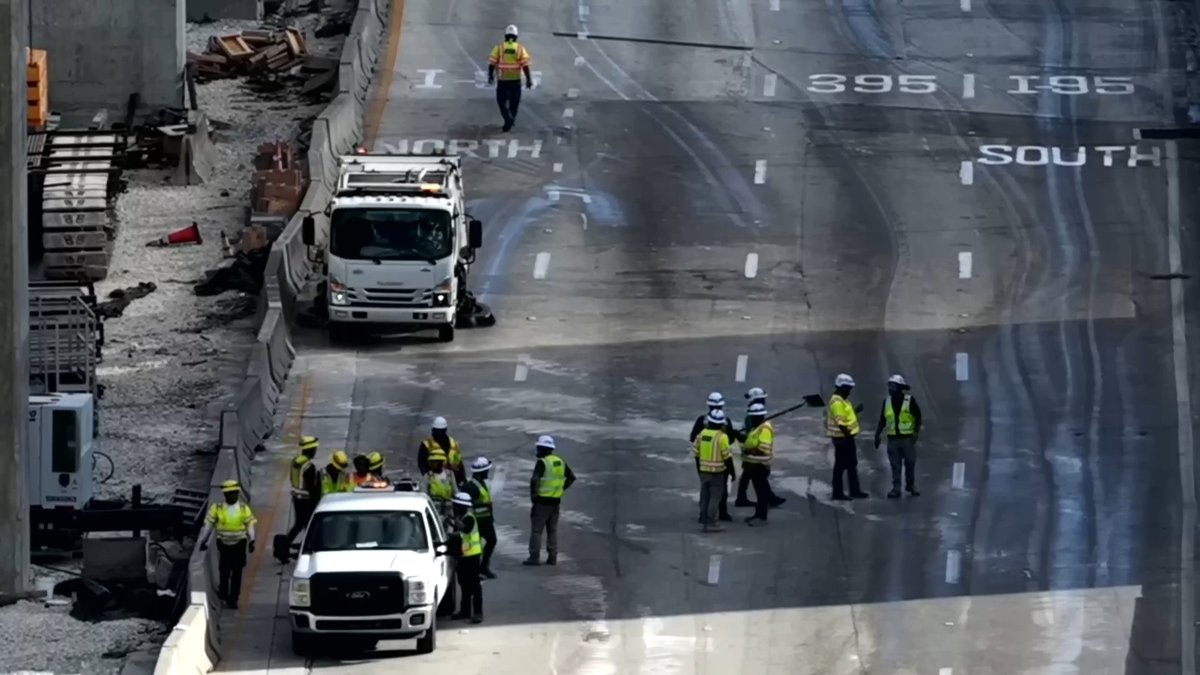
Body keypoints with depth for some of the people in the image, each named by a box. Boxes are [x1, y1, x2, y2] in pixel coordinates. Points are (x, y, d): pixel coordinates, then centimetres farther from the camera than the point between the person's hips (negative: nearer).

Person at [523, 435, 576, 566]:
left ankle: (534, 557, -4)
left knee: (536, 530, -1)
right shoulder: (560, 461, 8)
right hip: (556, 501, 7)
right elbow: (572, 477, 16)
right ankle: (552, 557, 13)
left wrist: (533, 495, -13)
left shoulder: (542, 462, -15)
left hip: (542, 501, -7)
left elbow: (534, 480, -27)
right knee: (552, 530, 14)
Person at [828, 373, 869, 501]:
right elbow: (840, 423, -25)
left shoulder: (843, 401, 13)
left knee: (852, 465, 15)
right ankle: (838, 493, 2)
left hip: (847, 438, 10)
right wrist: (849, 436, -23)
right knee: (840, 466, -3)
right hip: (842, 439, -10)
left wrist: (856, 411, 10)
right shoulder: (837, 402, -20)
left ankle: (855, 490, 23)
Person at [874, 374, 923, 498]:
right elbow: (882, 420, 10)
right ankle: (896, 489, 4)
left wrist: (916, 432, -12)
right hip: (893, 439, 3)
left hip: (907, 438, -3)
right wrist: (877, 435, 4)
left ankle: (911, 486, 21)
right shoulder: (887, 402, 5)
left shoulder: (910, 400, -6)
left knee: (910, 463, 5)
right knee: (895, 466, 2)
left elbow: (918, 417, -3)